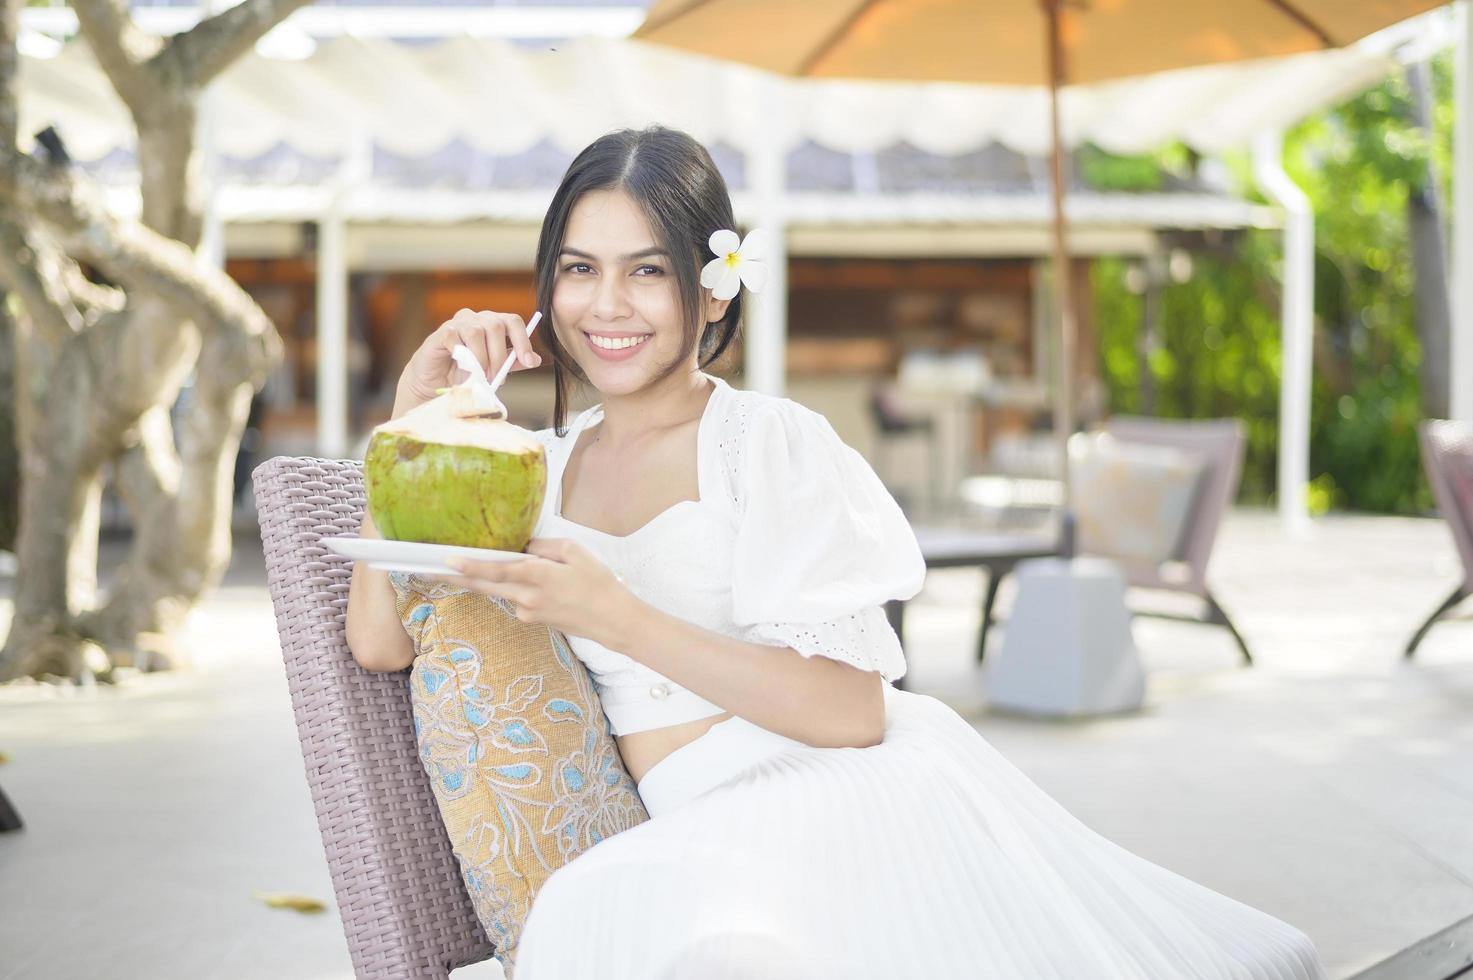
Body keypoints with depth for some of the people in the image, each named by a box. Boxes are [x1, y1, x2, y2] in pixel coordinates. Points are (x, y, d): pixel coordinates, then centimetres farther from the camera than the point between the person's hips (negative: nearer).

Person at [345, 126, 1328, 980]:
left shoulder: (770, 441, 1)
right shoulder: (538, 468, 18)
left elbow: (852, 710, -8)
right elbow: (381, 641, 9)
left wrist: (617, 618, -15)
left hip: (848, 800, -2)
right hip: (695, 836, 3)